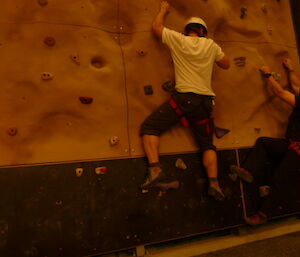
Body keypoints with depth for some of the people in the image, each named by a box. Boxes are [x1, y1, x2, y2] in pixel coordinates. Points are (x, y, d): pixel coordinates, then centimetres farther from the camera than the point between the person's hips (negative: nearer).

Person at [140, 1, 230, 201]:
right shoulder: (211, 45, 13)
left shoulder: (178, 39, 6)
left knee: (149, 127, 3)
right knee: (207, 144, 17)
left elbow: (156, 27, 21)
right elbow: (226, 64, 26)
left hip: (183, 98, -4)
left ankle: (154, 168, -13)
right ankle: (214, 182, 10)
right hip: (205, 100, 4)